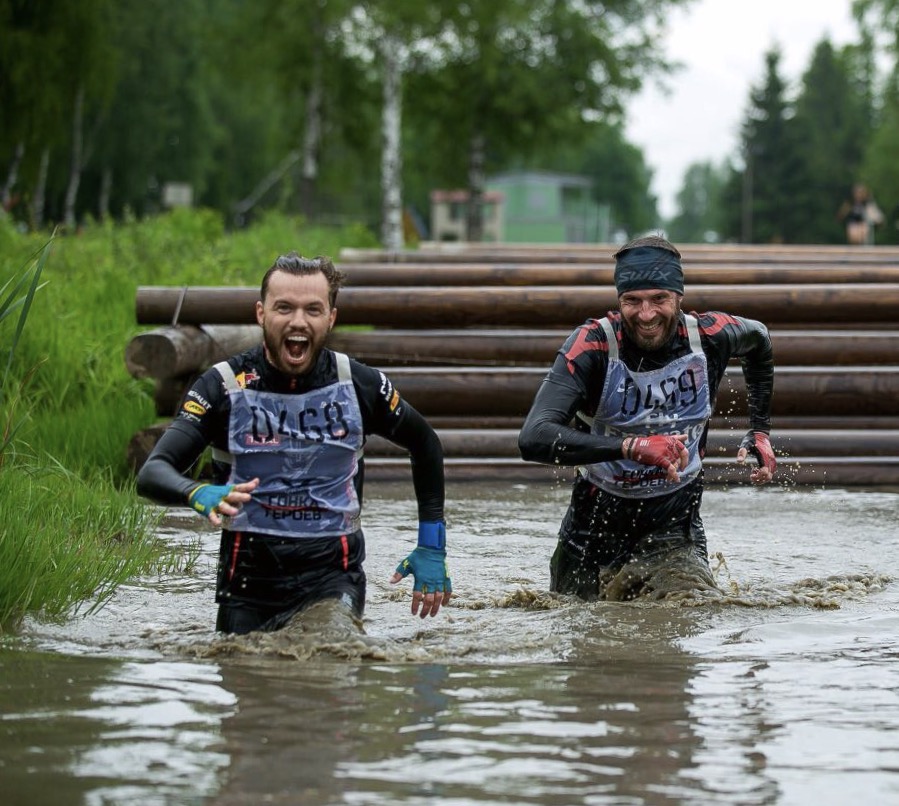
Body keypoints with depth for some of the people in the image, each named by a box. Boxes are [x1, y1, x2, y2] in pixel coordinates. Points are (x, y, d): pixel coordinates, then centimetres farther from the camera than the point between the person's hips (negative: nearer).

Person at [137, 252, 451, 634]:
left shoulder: (360, 385, 0)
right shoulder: (223, 387, -7)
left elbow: (425, 444, 19)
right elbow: (152, 473, -16)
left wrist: (432, 547, 14)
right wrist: (200, 495, -39)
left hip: (334, 573, 0)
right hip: (249, 577, 0)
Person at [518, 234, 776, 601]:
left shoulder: (709, 336, -11)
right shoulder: (593, 345, -21)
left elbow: (758, 339, 16)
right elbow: (532, 439, -35)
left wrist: (760, 431, 12)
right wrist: (632, 447, -43)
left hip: (674, 528, 1)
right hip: (597, 526, -1)